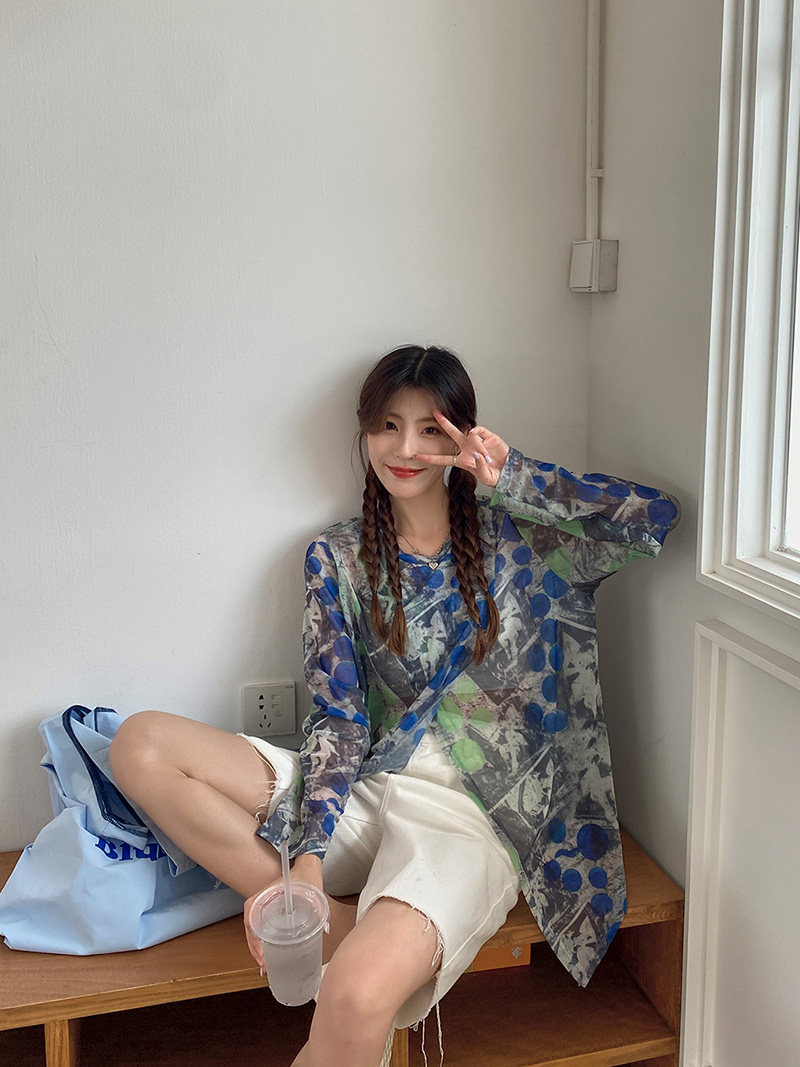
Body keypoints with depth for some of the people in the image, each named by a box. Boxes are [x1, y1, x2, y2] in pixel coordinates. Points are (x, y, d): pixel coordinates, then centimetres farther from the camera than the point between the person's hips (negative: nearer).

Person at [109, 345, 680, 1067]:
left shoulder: (515, 536, 4)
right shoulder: (337, 559, 7)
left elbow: (656, 517, -8)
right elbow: (338, 718, -1)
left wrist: (511, 476, -12)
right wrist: (306, 862, -15)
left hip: (473, 816, -4)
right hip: (367, 791, 4)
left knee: (359, 995, -35)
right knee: (142, 745, -14)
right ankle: (340, 929, -17)